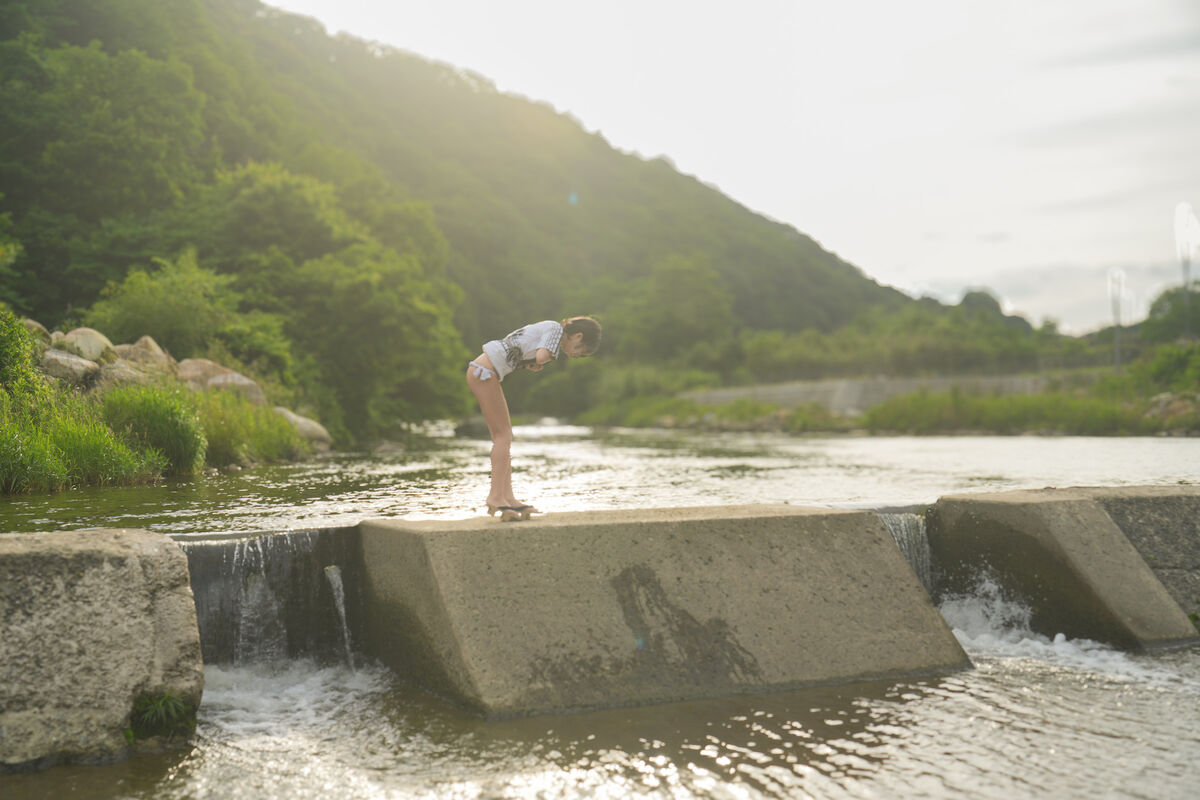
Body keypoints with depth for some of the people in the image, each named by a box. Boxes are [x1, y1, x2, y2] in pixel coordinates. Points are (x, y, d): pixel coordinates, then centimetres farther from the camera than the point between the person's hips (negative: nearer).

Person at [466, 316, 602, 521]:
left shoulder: (546, 329, 22)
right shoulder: (556, 329, -6)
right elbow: (541, 357, -22)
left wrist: (534, 364, -3)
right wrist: (542, 361, 1)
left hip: (479, 372, 9)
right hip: (484, 372, -9)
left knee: (503, 436, 6)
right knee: (503, 435, -8)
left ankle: (507, 497, 3)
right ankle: (496, 496, -11)